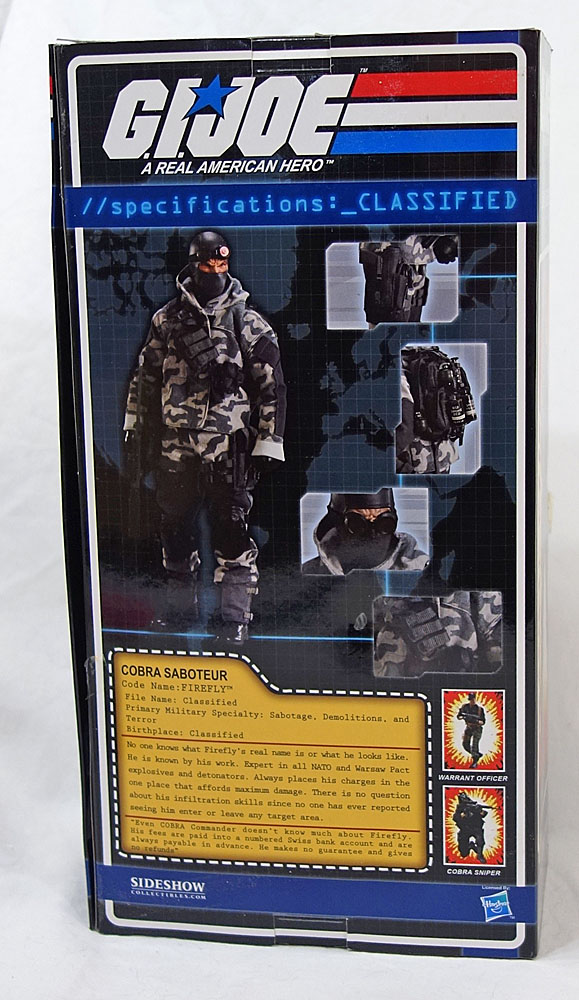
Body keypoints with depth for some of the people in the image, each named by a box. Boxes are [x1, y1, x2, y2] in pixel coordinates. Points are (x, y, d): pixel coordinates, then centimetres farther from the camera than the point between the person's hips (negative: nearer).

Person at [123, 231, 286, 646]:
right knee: (176, 528, 11)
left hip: (227, 448, -3)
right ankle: (180, 609, 27)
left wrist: (266, 447, -4)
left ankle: (237, 619, 7)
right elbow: (146, 379, 16)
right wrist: (138, 433, 15)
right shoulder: (167, 319, 7)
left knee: (231, 530, -3)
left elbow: (272, 388, 0)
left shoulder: (250, 325, 0)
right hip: (175, 444, 3)